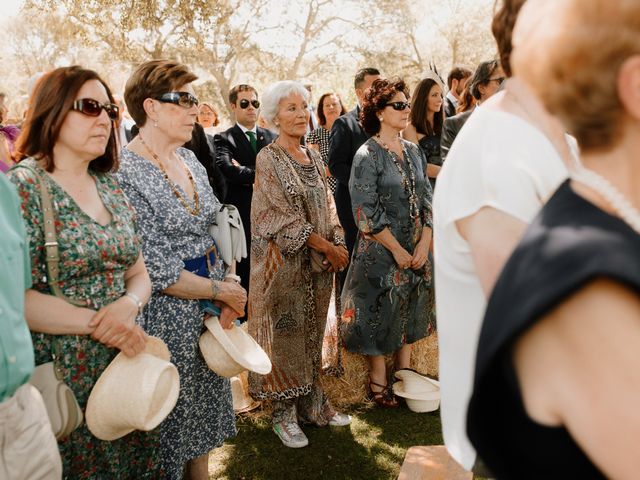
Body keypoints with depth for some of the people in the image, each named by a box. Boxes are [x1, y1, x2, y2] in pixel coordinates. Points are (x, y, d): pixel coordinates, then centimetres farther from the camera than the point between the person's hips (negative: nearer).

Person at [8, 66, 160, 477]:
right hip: (61, 375, -6)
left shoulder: (111, 189, 8)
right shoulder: (22, 188, -12)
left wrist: (128, 305, -12)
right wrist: (99, 324, -20)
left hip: (125, 365, 6)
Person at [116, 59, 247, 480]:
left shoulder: (190, 160, 5)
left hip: (210, 310, 8)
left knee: (206, 403, 21)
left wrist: (229, 288, -5)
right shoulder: (125, 174, -20)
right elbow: (155, 272, -22)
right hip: (167, 315, -7)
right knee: (173, 412, 11)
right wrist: (223, 291, -12)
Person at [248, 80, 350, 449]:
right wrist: (327, 247, -14)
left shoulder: (313, 156, 11)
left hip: (320, 259, 6)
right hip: (284, 260, -6)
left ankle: (313, 403, 26)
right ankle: (284, 413, 16)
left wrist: (338, 242, -5)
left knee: (312, 332, 13)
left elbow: (327, 204, 11)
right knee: (286, 332, 2)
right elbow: (283, 214, -15)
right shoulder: (269, 158, -9)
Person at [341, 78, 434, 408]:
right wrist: (397, 250, -14)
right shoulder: (367, 156, -12)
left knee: (409, 311, 14)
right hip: (379, 251, -6)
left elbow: (426, 199, 7)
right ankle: (378, 381, 21)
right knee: (379, 312, 5)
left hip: (415, 251, 6)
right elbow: (366, 212, -17)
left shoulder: (414, 152, 7)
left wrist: (424, 243, -5)